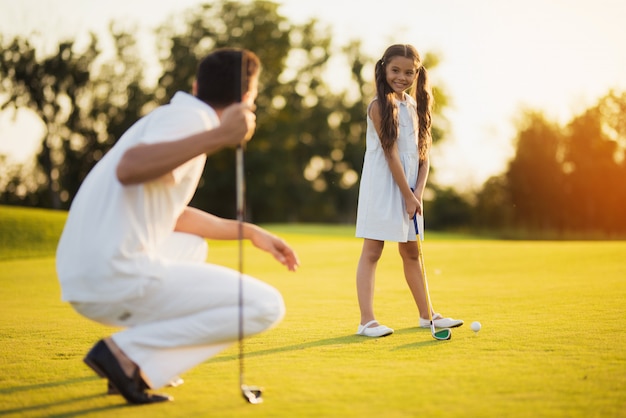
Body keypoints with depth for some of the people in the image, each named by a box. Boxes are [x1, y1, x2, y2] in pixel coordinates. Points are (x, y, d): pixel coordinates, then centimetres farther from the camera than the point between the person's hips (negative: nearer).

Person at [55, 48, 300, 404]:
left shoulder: (171, 116, 22)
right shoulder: (190, 117, -7)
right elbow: (128, 168, -28)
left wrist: (250, 231, 30)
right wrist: (216, 137, -34)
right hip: (119, 278, -9)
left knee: (192, 245, 36)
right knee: (266, 307, -6)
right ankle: (129, 353, -11)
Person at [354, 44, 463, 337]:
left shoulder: (416, 106, 10)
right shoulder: (379, 106, -11)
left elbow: (423, 152, 7)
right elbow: (391, 154, -15)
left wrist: (418, 192, -6)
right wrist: (408, 196, -15)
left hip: (409, 188, 7)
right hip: (383, 186, -7)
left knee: (411, 253, 15)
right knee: (372, 252, -6)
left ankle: (426, 315, 23)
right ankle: (367, 321, -7)